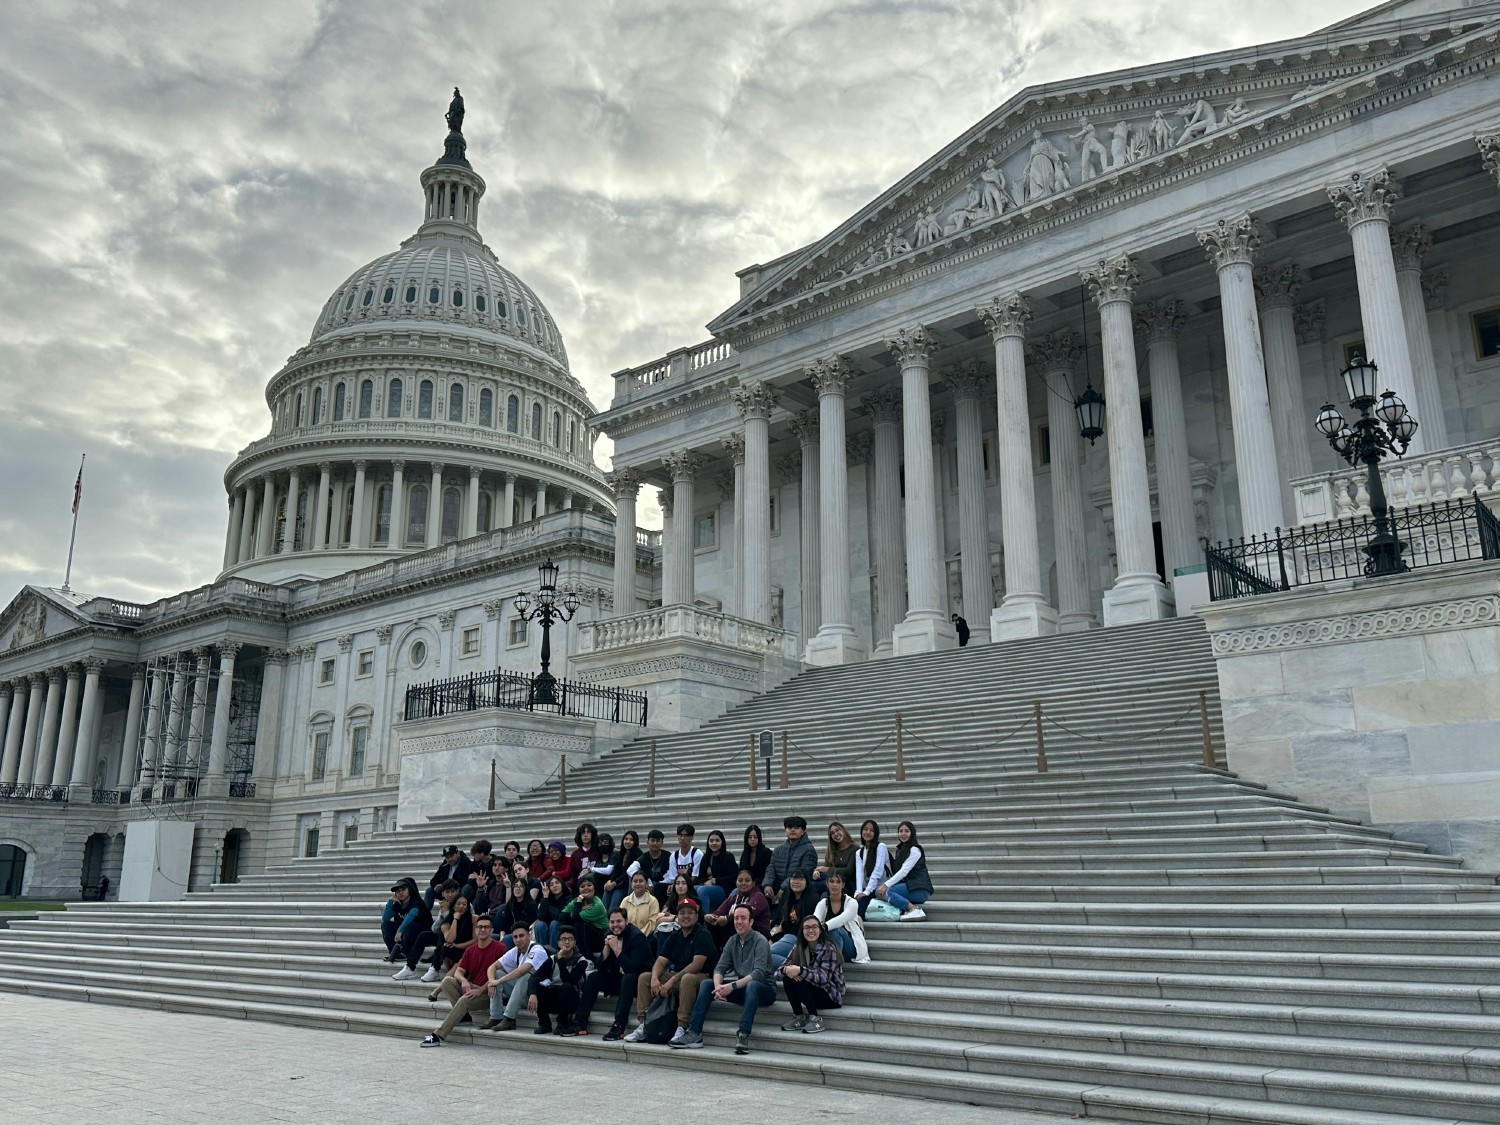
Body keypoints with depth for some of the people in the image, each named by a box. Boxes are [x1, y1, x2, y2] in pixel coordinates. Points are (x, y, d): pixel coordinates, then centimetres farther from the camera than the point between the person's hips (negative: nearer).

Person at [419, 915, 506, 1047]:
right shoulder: (470, 950, 14)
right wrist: (463, 980, -18)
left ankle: (437, 1036, -29)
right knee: (447, 980, -15)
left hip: (488, 992, -7)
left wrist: (480, 990, -20)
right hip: (472, 988, 7)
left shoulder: (499, 948, -7)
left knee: (464, 1000, -33)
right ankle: (464, 1015, -16)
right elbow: (458, 972, 7)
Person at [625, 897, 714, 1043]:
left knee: (687, 979, -40)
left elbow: (697, 965, -21)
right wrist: (655, 979, -18)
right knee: (644, 977, -4)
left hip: (700, 976, -7)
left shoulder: (702, 935, -10)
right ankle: (642, 1026, -8)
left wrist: (672, 981, -24)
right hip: (676, 975, 8)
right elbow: (660, 961, 5)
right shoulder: (674, 937, 12)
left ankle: (682, 1028, -36)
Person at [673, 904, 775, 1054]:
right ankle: (694, 1034, -17)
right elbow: (720, 967, -2)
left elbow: (759, 973, -25)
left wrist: (732, 986, -34)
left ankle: (743, 1036, -43)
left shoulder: (760, 941, -12)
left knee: (752, 985, -39)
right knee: (705, 984, -9)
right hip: (742, 988, 6)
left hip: (764, 989, -6)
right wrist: (718, 985, -24)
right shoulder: (733, 941, 7)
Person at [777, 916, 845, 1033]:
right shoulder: (798, 950, 0)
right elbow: (778, 973, -7)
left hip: (831, 998, -6)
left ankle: (815, 1019, -15)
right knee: (788, 977, -19)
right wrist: (786, 970, -31)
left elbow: (823, 979, -27)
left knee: (800, 981, -28)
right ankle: (799, 1018, -9)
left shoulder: (829, 949, -16)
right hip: (811, 995, 6)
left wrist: (800, 971, -40)